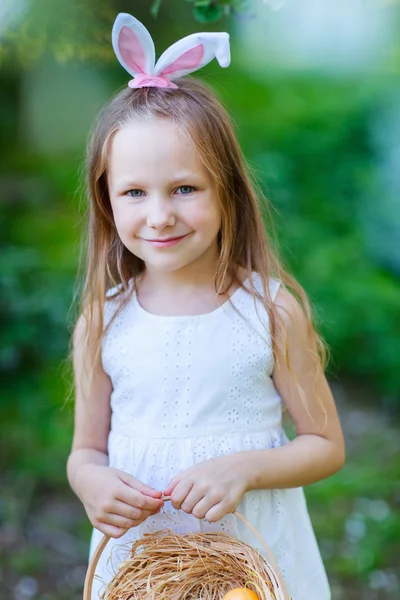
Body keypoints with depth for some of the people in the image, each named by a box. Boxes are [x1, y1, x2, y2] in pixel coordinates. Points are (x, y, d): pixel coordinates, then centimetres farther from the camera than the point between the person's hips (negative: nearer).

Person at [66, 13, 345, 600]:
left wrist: (245, 468, -21)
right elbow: (86, 448, 3)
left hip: (256, 552, -1)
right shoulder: (101, 324, -8)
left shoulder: (273, 310, -13)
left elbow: (326, 445, -5)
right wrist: (91, 481, -18)